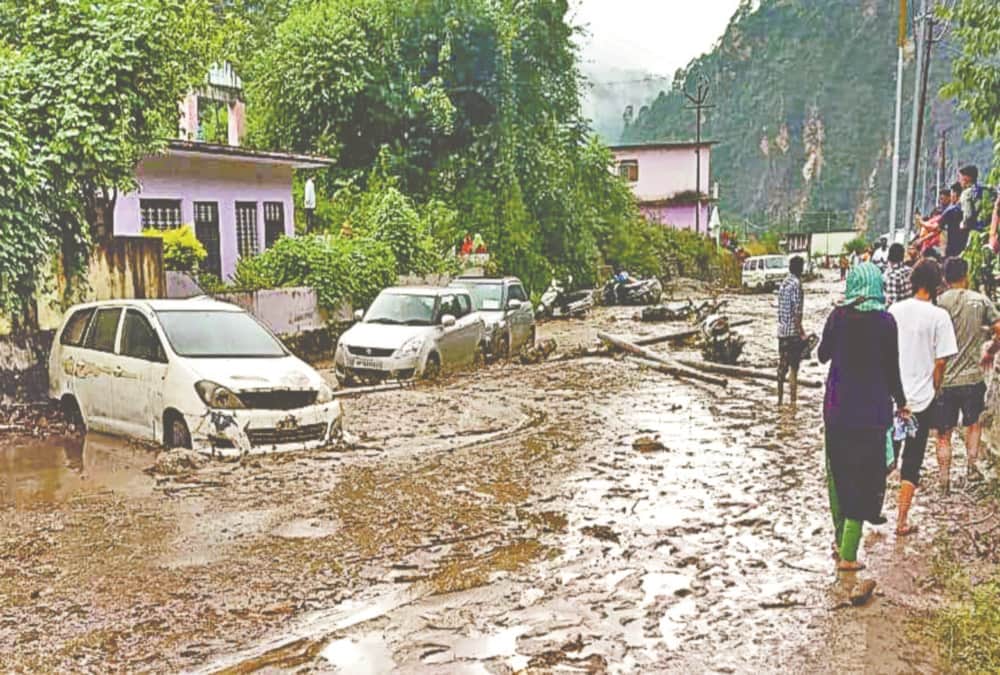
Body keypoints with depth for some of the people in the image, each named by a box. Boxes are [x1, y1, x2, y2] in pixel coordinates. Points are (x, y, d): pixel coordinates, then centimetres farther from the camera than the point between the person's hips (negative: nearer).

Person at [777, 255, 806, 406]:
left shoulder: (784, 283, 12)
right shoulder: (796, 283, -14)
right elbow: (796, 312, -18)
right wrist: (801, 333, -15)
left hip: (782, 332, 8)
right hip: (793, 332, -8)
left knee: (782, 366, 13)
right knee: (793, 368, -4)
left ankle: (780, 399, 19)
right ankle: (793, 401, -2)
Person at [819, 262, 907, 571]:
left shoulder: (838, 316, -3)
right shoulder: (885, 321, -10)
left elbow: (823, 355, 9)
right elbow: (891, 368, -5)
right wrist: (901, 402, 9)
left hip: (837, 408, 3)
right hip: (872, 410, -2)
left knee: (837, 473, 18)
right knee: (863, 477, 4)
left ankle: (840, 539, 28)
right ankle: (847, 554, 4)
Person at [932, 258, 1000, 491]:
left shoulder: (937, 303, -8)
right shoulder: (980, 300, -3)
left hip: (943, 379, -1)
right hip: (972, 377, 1)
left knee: (943, 434, 9)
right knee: (973, 422, 27)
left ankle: (945, 482, 11)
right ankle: (971, 465, 20)